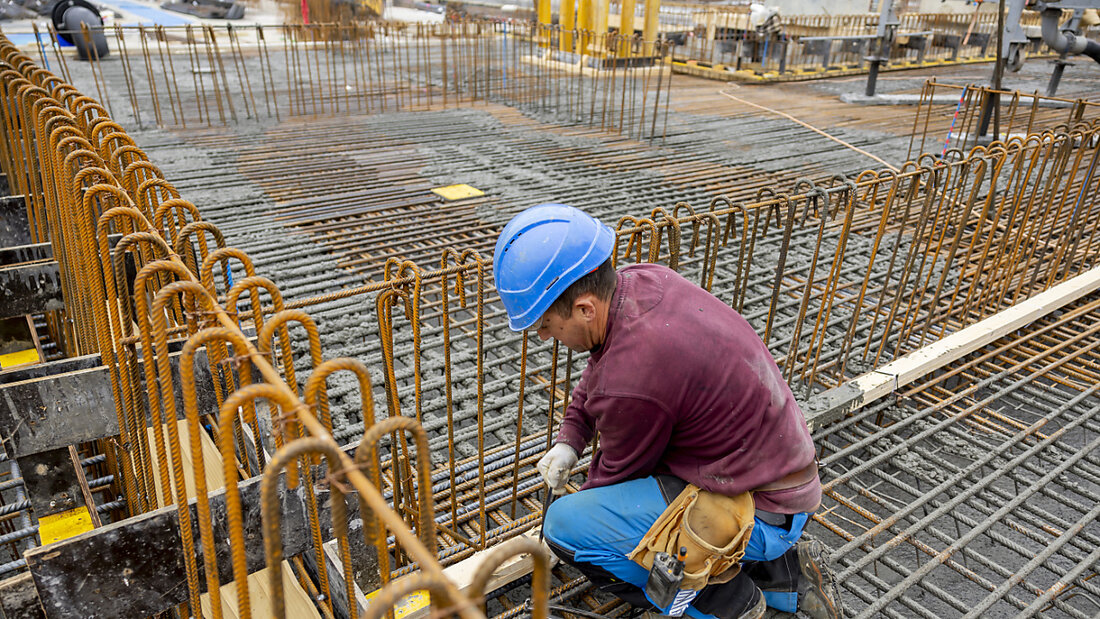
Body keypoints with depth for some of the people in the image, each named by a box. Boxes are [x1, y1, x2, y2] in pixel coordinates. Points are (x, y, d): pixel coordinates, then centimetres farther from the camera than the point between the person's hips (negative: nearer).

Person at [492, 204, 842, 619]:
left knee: (565, 526, -14)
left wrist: (569, 514, 10)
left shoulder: (633, 382, -30)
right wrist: (569, 439, 4)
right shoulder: (644, 280, -6)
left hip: (761, 513, -9)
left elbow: (617, 471, -9)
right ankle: (785, 572, 19)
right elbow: (601, 367, 14)